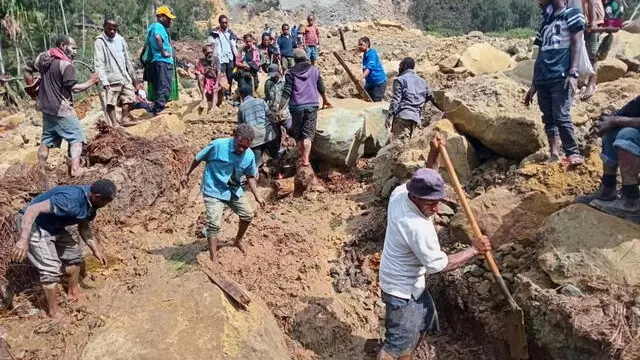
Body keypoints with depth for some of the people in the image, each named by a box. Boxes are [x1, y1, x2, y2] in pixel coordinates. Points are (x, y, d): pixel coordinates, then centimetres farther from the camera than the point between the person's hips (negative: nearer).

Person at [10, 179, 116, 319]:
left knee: (74, 253, 17)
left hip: (53, 227, 9)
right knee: (51, 269, -12)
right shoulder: (70, 199, -35)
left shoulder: (90, 202, -7)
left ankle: (74, 292, 36)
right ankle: (54, 312, 5)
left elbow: (84, 228, 8)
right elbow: (33, 209, -39)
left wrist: (96, 249, 3)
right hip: (33, 225, -9)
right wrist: (24, 239, -47)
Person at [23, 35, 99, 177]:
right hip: (61, 109, -8)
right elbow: (74, 88, -21)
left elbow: (27, 71, 16)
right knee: (77, 136, 1)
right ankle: (75, 168, -8)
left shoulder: (43, 57, 8)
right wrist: (90, 82, -9)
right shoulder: (66, 64, -18)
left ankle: (40, 168, 23)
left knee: (47, 138, 18)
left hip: (46, 107, 8)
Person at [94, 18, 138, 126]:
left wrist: (131, 74, 19)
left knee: (129, 97, 8)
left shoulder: (120, 39, 11)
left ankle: (124, 119, 17)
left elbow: (127, 58, 19)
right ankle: (114, 122, 0)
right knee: (111, 102, -4)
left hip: (125, 76, 6)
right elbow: (98, 64, -13)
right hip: (112, 78, -6)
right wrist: (104, 81, -21)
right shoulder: (100, 42, -7)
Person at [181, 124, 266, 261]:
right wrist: (187, 174, 2)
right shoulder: (217, 145, -24)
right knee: (214, 224, -13)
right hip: (213, 190, -5)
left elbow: (250, 176, 6)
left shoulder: (249, 155, -11)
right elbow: (198, 158, -8)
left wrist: (257, 195, -3)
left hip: (234, 190, 5)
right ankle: (213, 259, -6)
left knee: (248, 215, 12)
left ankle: (238, 240, 38)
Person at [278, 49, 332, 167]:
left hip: (296, 106, -1)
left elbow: (286, 93, -8)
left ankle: (302, 157, 18)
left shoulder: (291, 73, 2)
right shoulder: (314, 70, 9)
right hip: (312, 105, 1)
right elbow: (321, 88, 19)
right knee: (308, 134, -1)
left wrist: (279, 109, -9)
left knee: (298, 134, 14)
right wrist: (325, 100, 36)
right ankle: (306, 159, -15)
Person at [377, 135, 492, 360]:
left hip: (411, 283, 10)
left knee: (425, 321, 29)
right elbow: (438, 265, -24)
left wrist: (434, 154, -5)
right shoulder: (419, 228, -35)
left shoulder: (399, 193, -12)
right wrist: (474, 250, -15)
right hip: (402, 290, -10)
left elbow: (426, 182, 10)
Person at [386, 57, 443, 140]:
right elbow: (431, 97, 23)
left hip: (402, 116, -7)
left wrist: (390, 116, -9)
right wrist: (444, 111, 32)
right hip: (416, 117, 7)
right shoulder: (422, 81, 22)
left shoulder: (400, 80, 3)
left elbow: (396, 100, -7)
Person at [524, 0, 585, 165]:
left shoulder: (572, 14, 7)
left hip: (561, 77, -6)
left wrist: (572, 73, -17)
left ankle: (573, 154, -8)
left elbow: (576, 44, -4)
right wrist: (533, 85, 19)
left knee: (561, 116, -15)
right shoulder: (546, 22, 25)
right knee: (548, 118, 2)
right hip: (543, 79, 6)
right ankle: (554, 156, 3)